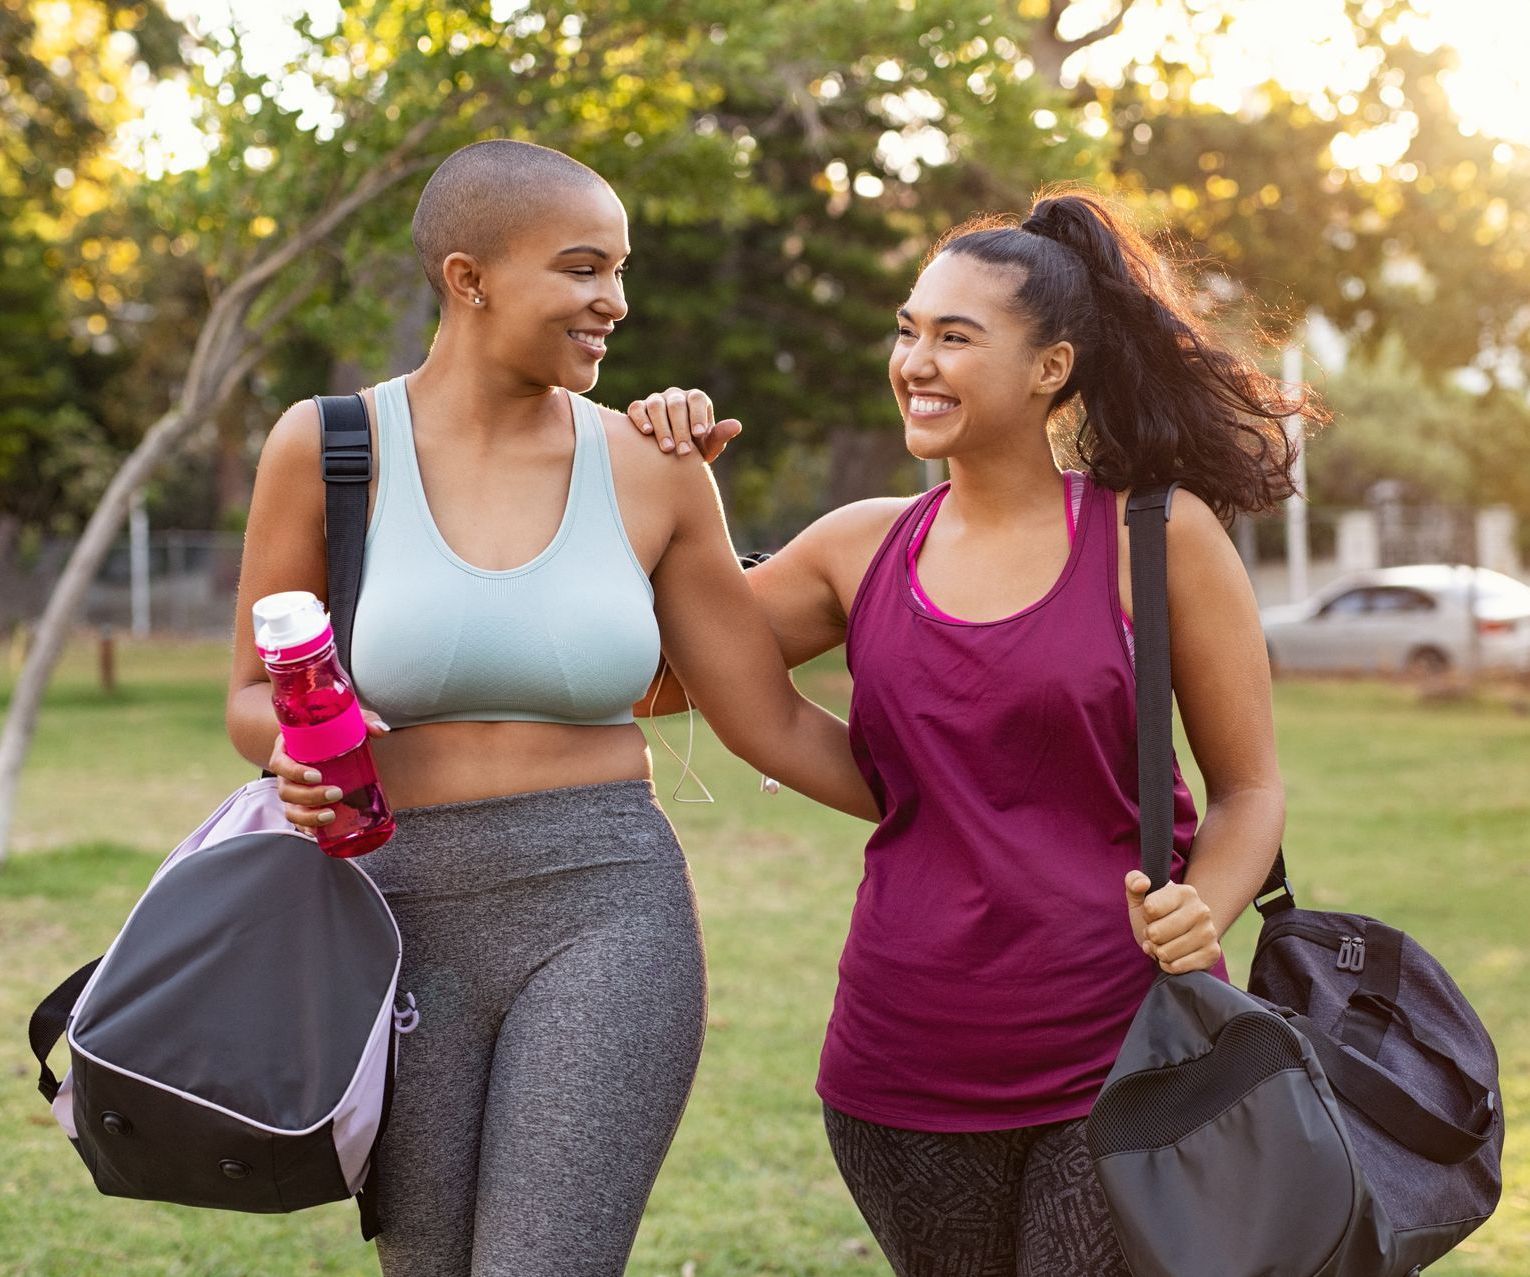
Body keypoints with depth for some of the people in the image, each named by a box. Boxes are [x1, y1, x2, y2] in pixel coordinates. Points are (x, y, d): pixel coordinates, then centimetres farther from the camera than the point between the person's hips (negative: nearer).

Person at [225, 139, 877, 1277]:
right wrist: (298, 752, -14)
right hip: (403, 923, 1)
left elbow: (772, 723, 8)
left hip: (604, 921, 0)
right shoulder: (330, 446, 0)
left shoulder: (652, 470, 3)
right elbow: (254, 698, 9)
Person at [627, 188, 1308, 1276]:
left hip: (1122, 1055, -3)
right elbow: (651, 677, 9)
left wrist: (1202, 911, -17)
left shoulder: (1156, 537, -3)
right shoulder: (863, 550, 6)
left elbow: (1249, 789, 2)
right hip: (906, 1069, 3)